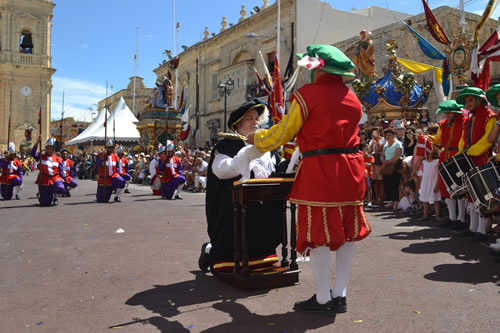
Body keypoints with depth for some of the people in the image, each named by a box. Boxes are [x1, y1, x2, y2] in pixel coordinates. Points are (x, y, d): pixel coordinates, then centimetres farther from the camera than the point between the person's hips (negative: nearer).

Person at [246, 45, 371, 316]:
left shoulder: (307, 94, -6)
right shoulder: (352, 97, 14)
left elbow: (282, 133, -1)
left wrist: (257, 139, 16)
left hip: (319, 171, -7)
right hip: (350, 169, 7)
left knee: (319, 234, 2)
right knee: (346, 232, 12)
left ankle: (323, 299, 12)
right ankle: (340, 295, 22)